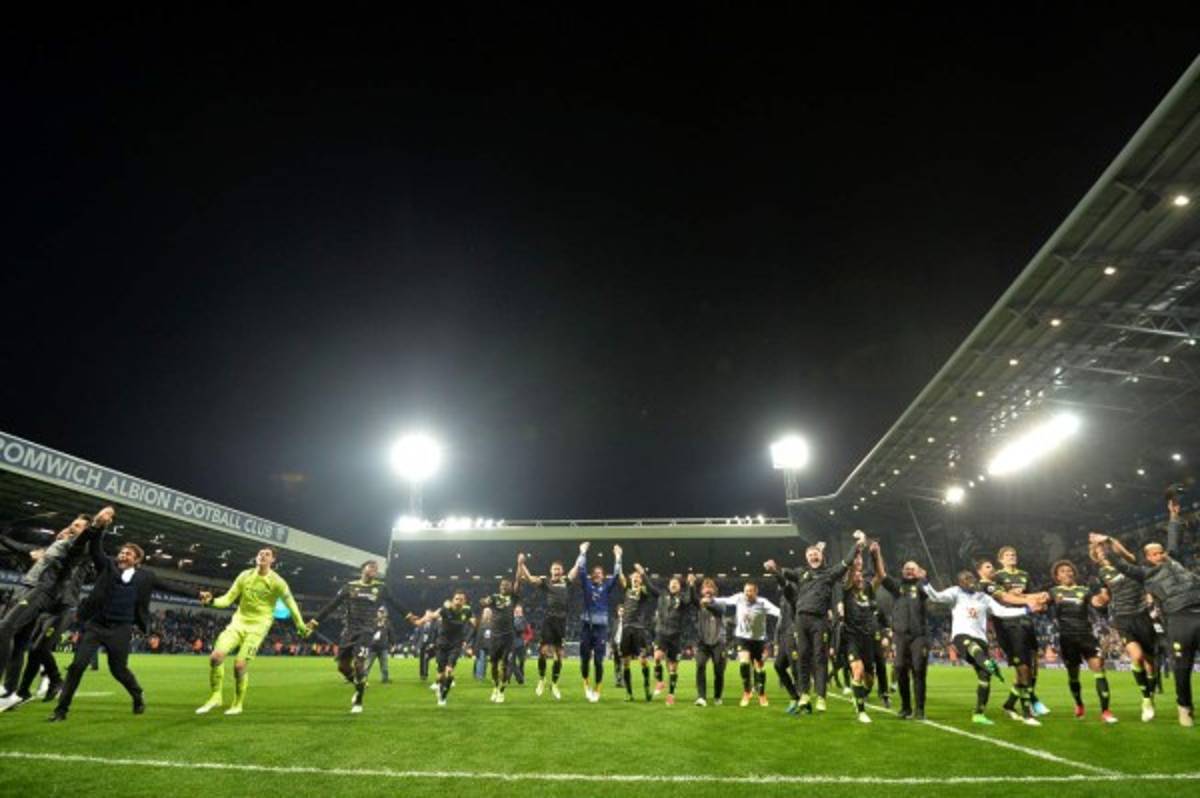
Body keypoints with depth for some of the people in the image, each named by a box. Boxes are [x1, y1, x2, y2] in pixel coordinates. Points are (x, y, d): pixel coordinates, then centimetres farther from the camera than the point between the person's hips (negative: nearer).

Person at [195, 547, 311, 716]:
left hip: (258, 626, -4)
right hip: (239, 622, 4)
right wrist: (211, 600, -14)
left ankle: (238, 704, 11)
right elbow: (228, 599, 6)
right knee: (216, 656, -14)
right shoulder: (245, 576, 5)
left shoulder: (277, 582, -6)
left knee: (240, 665, -12)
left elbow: (290, 604, 0)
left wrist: (301, 626, 4)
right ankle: (215, 697, 8)